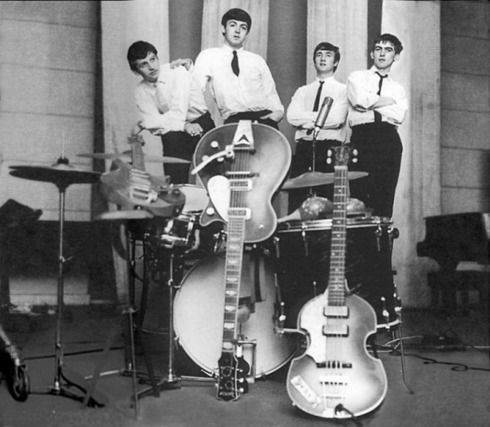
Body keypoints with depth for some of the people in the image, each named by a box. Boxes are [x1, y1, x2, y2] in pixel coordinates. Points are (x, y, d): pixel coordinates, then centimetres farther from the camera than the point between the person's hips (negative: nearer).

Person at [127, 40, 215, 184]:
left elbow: (178, 114, -22)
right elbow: (152, 120, -10)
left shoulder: (177, 72, -14)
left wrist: (142, 124, -17)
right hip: (174, 135, 3)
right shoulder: (140, 91, 0)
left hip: (201, 125, -2)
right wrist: (184, 126, -23)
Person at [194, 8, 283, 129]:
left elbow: (270, 95, 17)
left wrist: (278, 112, -5)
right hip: (233, 120, -3)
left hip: (264, 115, 3)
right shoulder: (209, 56, 13)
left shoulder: (257, 60, 20)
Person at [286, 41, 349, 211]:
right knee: (296, 200, -3)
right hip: (303, 148, 3)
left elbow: (337, 119, -9)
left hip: (330, 149, -3)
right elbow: (291, 116, 0)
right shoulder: (302, 91, 19)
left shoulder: (342, 90, 9)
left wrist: (306, 119, -2)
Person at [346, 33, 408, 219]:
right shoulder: (357, 77, 14)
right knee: (360, 198, -13)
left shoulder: (398, 88, 22)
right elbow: (360, 100, -7)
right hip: (363, 138, -3)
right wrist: (391, 100, 3)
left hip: (390, 141, 3)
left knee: (385, 202, -4)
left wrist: (370, 107, -1)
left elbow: (399, 115, 2)